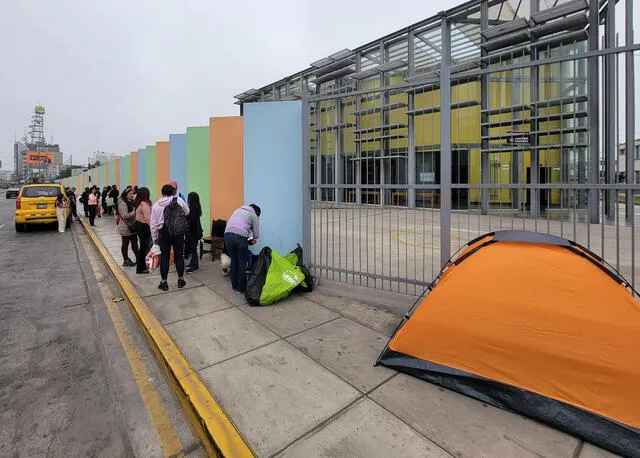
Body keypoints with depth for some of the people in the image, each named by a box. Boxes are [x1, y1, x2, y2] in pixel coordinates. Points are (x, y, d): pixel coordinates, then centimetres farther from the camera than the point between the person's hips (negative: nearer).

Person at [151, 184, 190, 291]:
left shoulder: (156, 205, 2)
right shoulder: (178, 200, -7)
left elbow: (153, 224, 4)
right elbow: (187, 212, 4)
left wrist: (154, 238, 13)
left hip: (164, 233, 1)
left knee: (164, 257, 9)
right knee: (179, 256, 9)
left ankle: (164, 282, 18)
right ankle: (180, 280, 21)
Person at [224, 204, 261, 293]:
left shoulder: (238, 210, 28)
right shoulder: (254, 215, 13)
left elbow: (228, 223, 22)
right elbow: (256, 235, 10)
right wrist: (252, 239, 32)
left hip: (227, 234, 5)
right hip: (240, 237, -5)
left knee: (234, 261, 18)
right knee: (242, 262, 8)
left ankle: (234, 286, 27)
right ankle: (241, 287, 15)